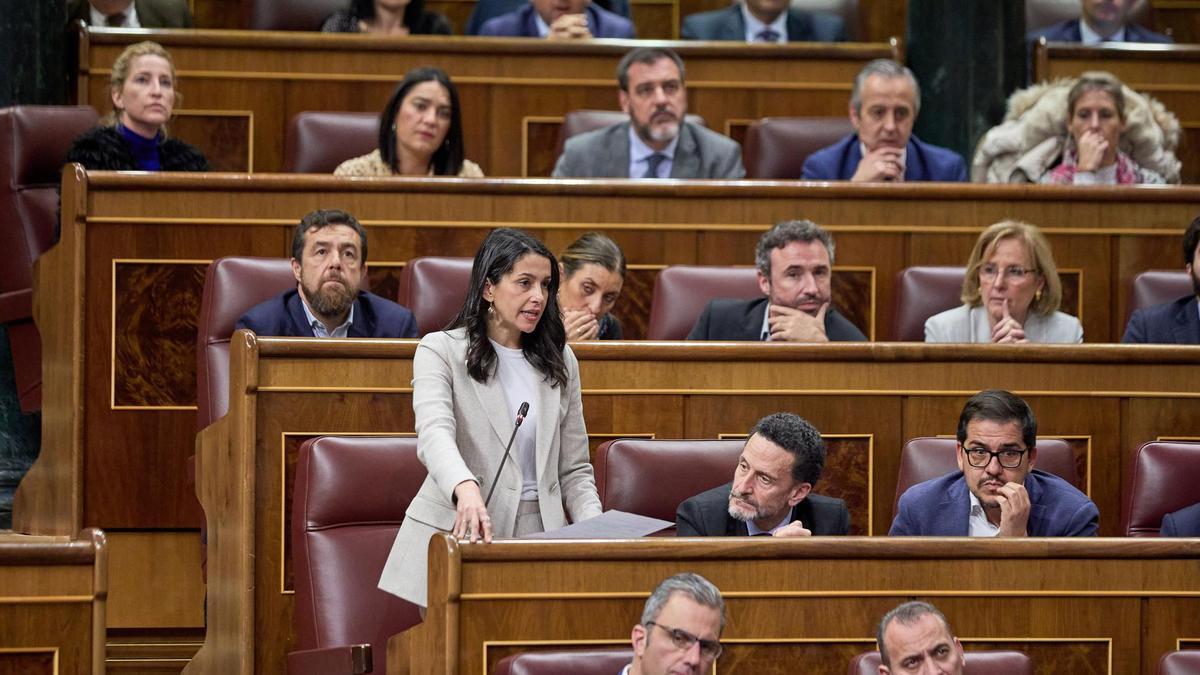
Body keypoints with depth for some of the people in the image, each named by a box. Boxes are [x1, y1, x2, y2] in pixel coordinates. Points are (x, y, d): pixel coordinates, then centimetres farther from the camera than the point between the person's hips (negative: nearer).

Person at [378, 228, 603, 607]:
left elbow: (574, 470, 15)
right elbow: (434, 432, -20)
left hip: (538, 534, 3)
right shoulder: (441, 351, -1)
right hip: (458, 534, -3)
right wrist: (466, 489, -42)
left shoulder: (559, 362, 14)